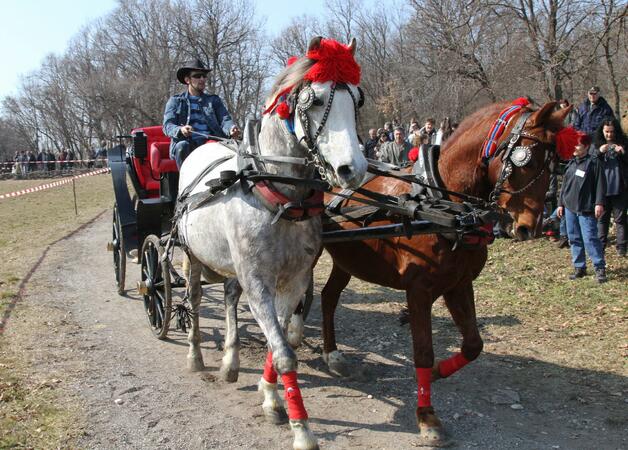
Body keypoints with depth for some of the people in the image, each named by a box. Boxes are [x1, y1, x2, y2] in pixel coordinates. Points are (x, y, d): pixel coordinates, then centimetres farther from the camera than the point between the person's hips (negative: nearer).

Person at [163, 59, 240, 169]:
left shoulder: (214, 100, 25)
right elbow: (168, 125, 7)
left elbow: (225, 119, 9)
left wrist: (231, 129, -17)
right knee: (182, 146, -35)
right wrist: (180, 130, -19)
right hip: (187, 143, -1)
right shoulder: (175, 101, 19)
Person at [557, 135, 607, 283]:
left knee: (590, 238, -11)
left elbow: (600, 185, -9)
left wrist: (599, 203, -16)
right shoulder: (571, 163, 15)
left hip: (585, 209, -7)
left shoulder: (593, 162, -5)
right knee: (574, 239, 10)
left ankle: (600, 268, -3)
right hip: (570, 208, 7)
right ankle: (579, 267, 18)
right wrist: (561, 203, 18)